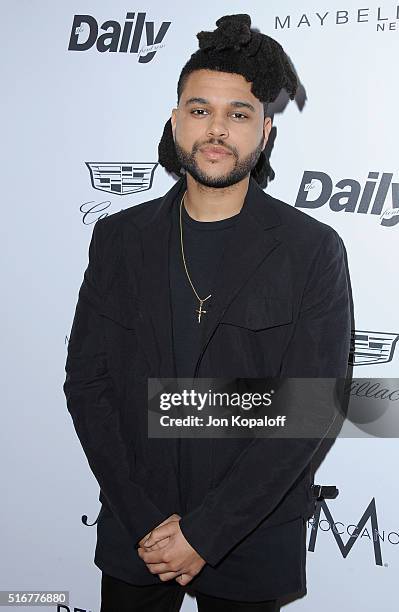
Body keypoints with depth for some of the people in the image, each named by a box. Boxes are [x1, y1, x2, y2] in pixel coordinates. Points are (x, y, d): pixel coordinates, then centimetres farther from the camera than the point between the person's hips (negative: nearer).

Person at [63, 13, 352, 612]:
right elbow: (86, 381, -3)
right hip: (134, 534, 2)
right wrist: (145, 521, -10)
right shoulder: (120, 237, -1)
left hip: (251, 540, -1)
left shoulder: (313, 251, -9)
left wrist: (204, 532, -15)